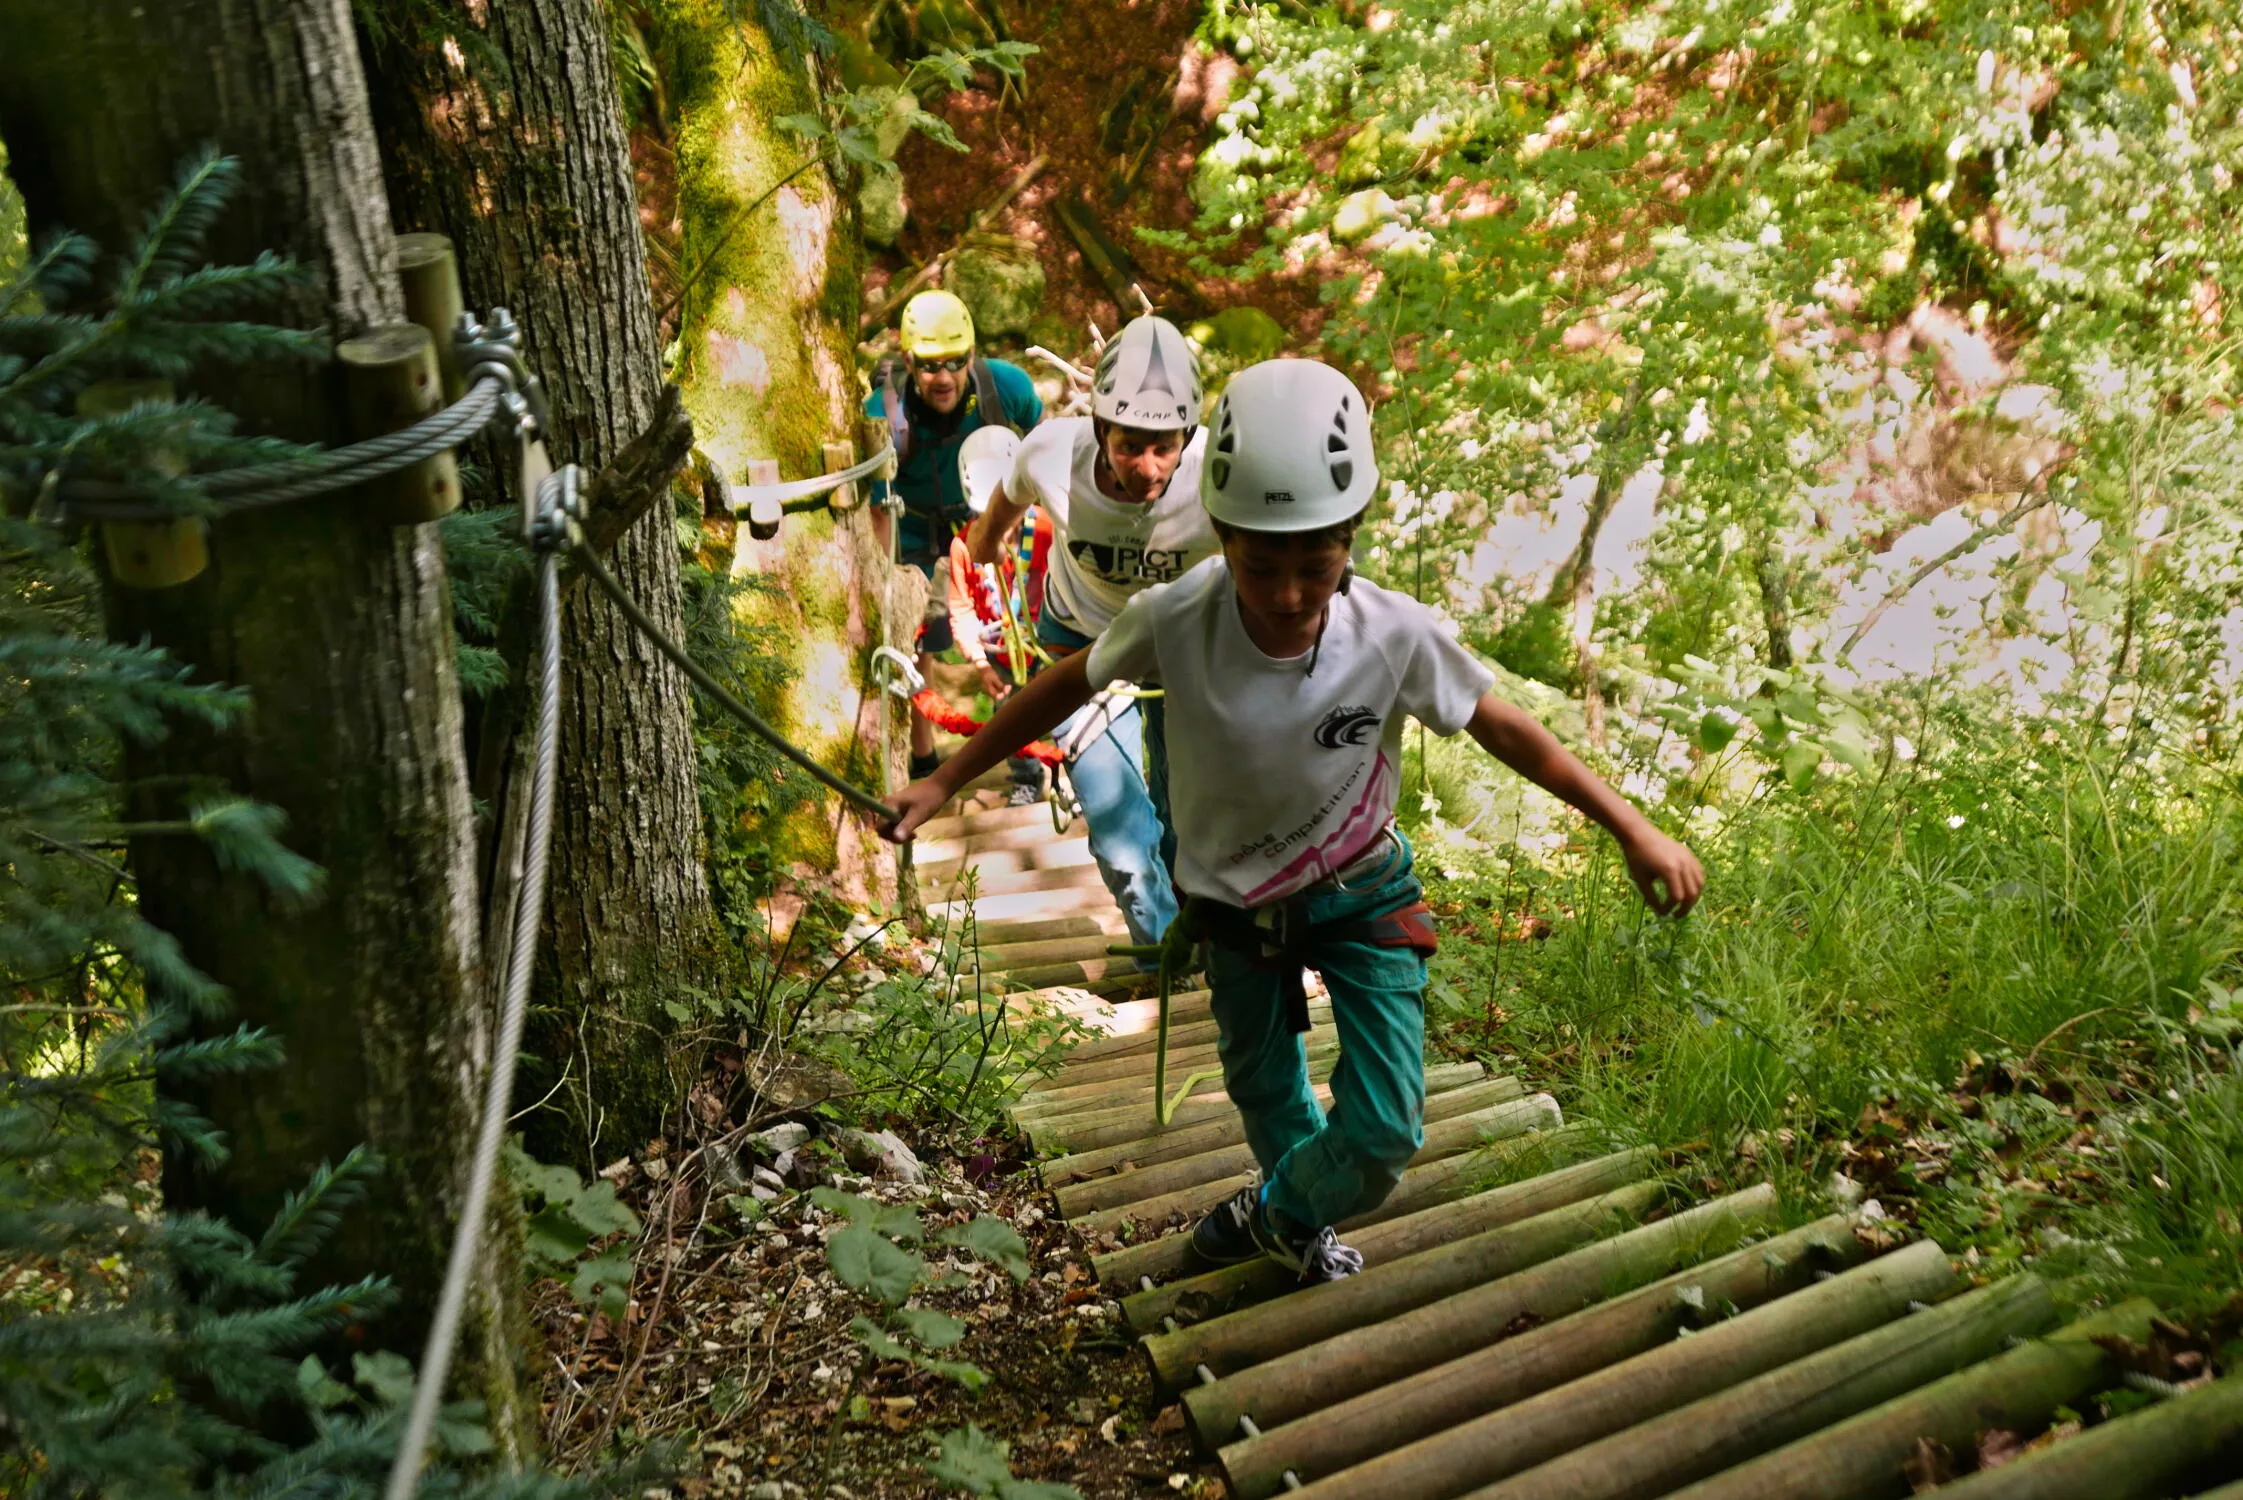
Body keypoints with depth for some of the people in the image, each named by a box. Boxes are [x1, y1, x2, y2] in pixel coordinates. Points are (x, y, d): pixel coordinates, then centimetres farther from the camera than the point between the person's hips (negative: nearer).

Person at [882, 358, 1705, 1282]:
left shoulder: (1396, 635, -29)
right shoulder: (1173, 620, -30)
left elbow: (1503, 729, -14)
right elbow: (1064, 689, -13)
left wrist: (1633, 830, -11)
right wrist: (941, 783, -8)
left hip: (1360, 891, 0)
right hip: (1235, 899, 1)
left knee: (1385, 1128, -4)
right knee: (1262, 1086, 22)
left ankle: (1280, 1217, 31)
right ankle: (1297, 1223, 55)